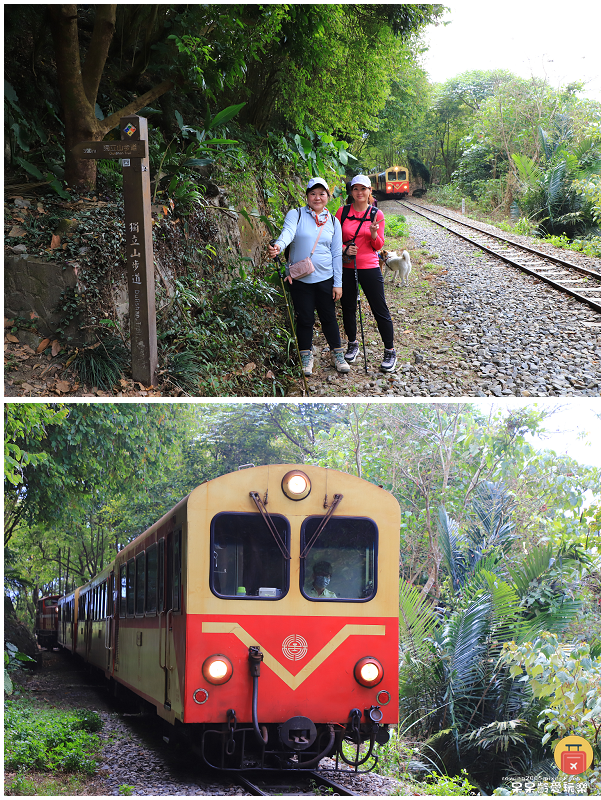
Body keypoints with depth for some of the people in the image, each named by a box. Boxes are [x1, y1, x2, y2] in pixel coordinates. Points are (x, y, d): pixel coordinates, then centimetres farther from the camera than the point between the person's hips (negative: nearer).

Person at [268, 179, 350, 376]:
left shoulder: (333, 222, 7)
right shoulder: (295, 215, -2)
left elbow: (337, 254, 8)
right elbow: (287, 233, -22)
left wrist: (338, 283, 3)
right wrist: (278, 246, -45)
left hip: (325, 278, 2)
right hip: (300, 279, -2)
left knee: (328, 317, 8)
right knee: (305, 319, 4)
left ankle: (338, 354, 24)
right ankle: (306, 357, 19)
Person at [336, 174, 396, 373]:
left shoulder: (376, 215, -1)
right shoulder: (343, 212, 2)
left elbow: (379, 246, 2)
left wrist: (374, 234, -19)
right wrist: (345, 250, -12)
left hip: (369, 268, -2)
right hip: (346, 268, 2)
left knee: (380, 311, -2)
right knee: (348, 308, 12)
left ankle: (390, 352, 6)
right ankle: (352, 345, 32)